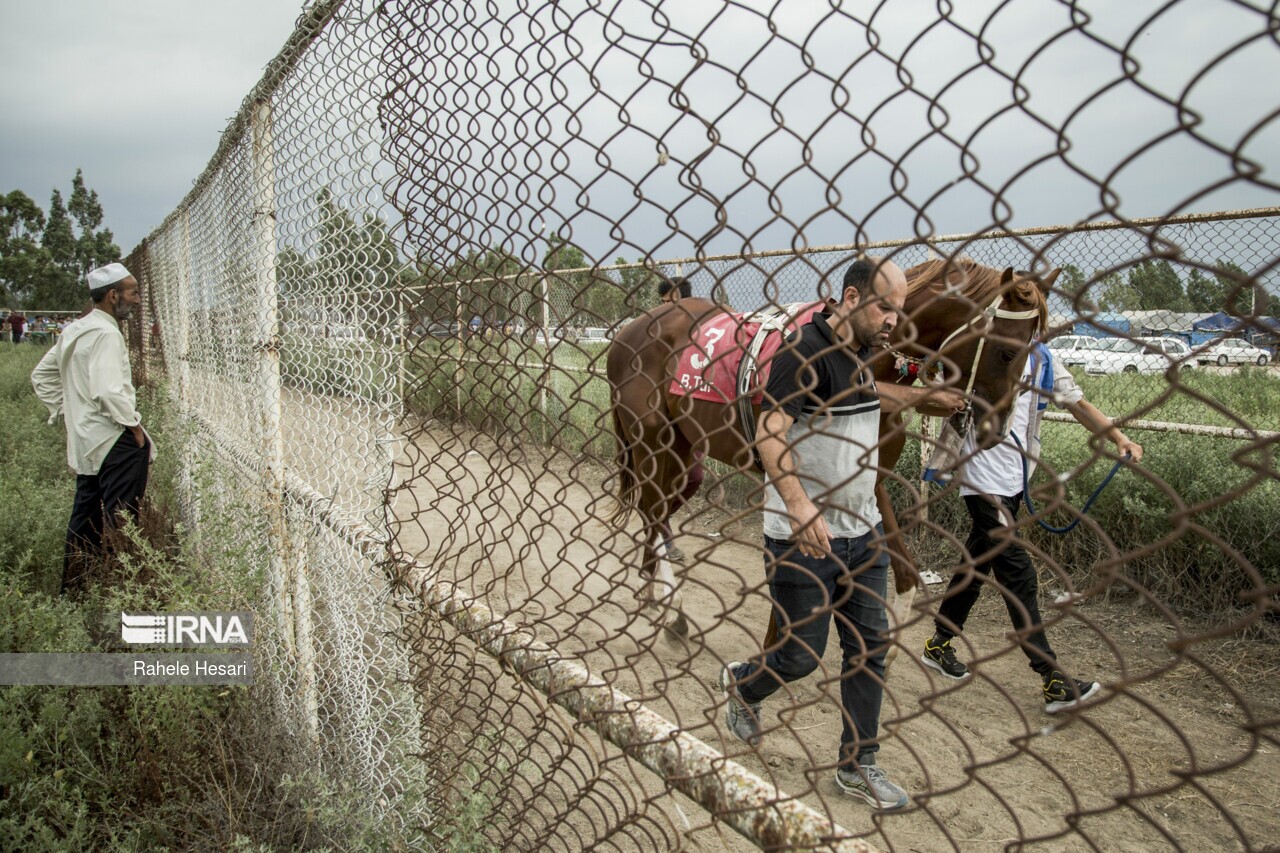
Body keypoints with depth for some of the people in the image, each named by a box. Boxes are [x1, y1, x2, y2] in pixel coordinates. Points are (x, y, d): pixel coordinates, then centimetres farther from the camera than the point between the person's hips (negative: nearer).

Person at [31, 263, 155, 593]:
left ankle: (72, 587, 25)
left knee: (85, 518, 17)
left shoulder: (73, 331, 15)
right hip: (115, 441, -10)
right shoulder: (105, 334, -16)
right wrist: (135, 426, -15)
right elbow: (109, 391, -26)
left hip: (85, 442, 10)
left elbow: (41, 375, 24)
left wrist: (64, 411, 20)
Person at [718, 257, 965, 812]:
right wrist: (798, 504, -38)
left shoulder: (862, 352, 10)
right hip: (803, 535, -8)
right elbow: (769, 434, -28)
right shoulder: (804, 351, -18)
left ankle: (857, 765, 26)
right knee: (802, 654, 4)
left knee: (869, 646, 10)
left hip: (862, 532, 8)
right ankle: (740, 684, 37)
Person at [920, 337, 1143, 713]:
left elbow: (1077, 402, 12)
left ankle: (938, 644, 31)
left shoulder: (1042, 358, 10)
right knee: (1018, 574, -7)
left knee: (978, 563, 16)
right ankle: (1053, 681, -2)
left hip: (1016, 478, 8)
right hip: (985, 479, -8)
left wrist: (1119, 438, 0)